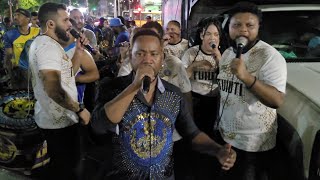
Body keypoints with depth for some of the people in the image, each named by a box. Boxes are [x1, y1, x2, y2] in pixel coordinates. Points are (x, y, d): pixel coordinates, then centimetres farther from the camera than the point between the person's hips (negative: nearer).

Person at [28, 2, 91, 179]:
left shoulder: (44, 43, 12)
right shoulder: (48, 45, -22)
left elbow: (65, 73, 15)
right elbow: (53, 88, -32)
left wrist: (78, 51, 6)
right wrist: (80, 109, -23)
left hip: (55, 117, 10)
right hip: (59, 120, -10)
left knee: (64, 164, 27)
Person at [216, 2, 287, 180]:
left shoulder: (270, 56, -17)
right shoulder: (227, 53, 5)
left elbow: (277, 101, -27)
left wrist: (246, 76, -37)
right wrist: (218, 122, 13)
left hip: (254, 144, -6)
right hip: (224, 136, 7)